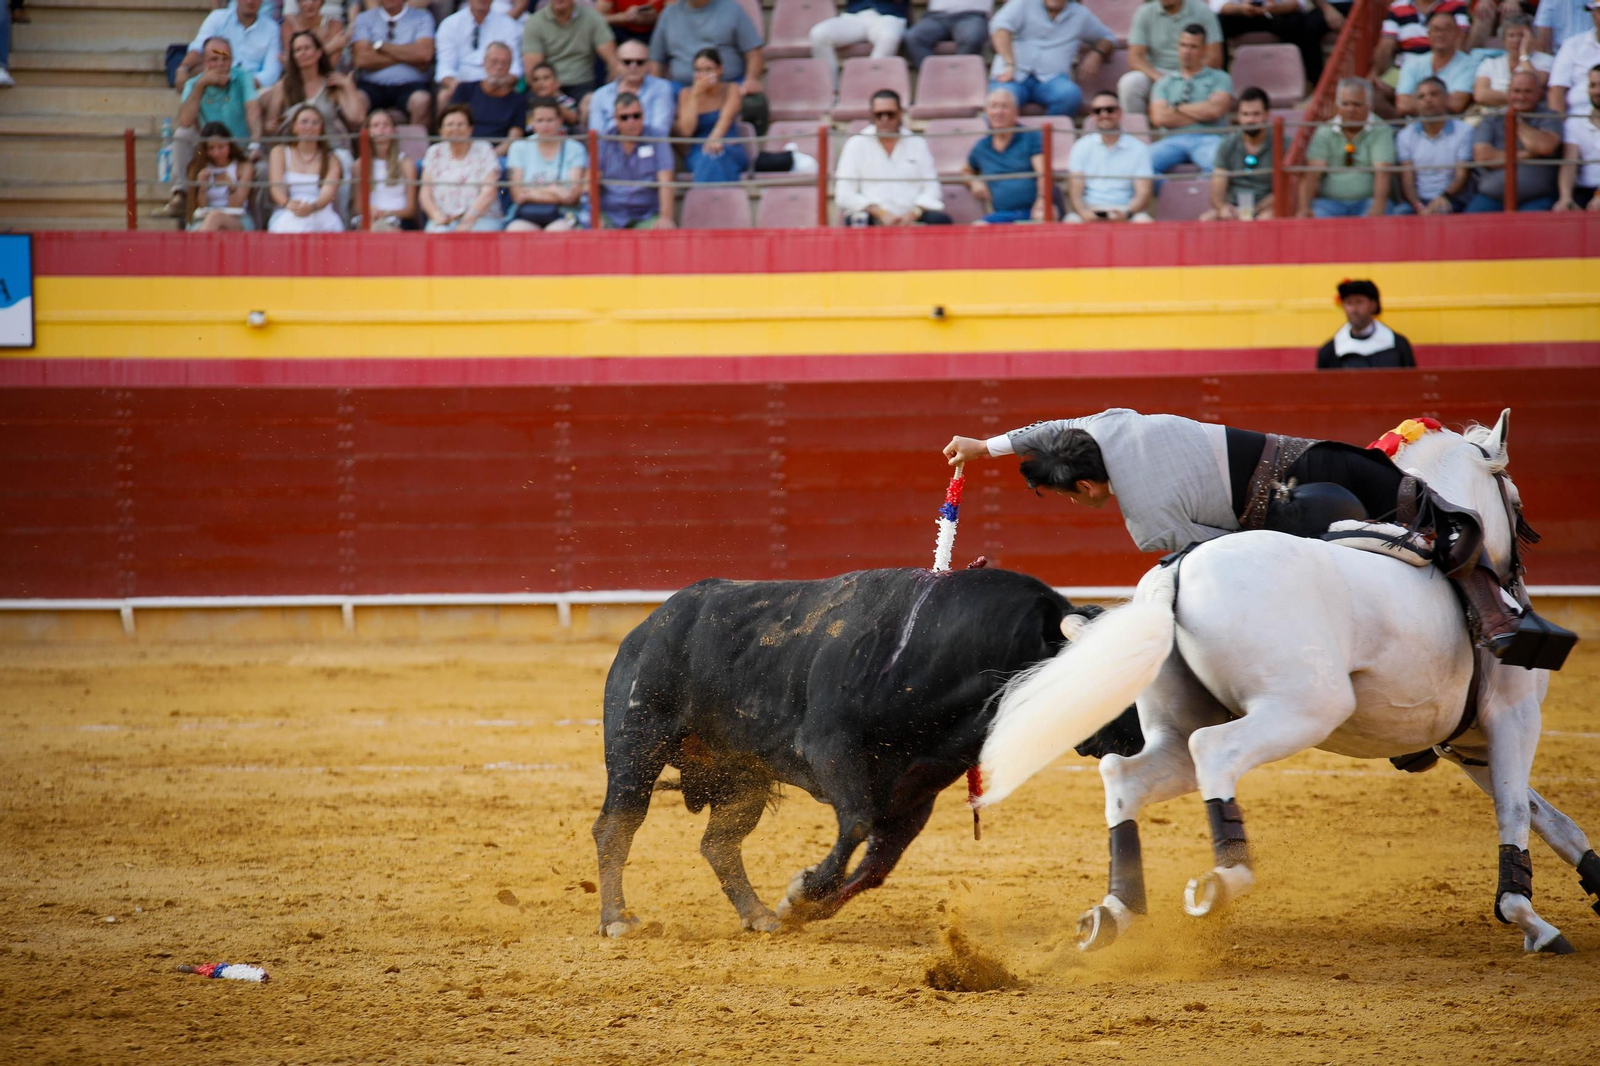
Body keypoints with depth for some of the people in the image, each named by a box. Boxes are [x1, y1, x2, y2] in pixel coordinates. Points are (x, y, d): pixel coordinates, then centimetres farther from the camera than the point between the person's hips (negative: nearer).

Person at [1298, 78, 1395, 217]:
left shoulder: (1381, 133, 4)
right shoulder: (1324, 133, 9)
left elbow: (1382, 173, -10)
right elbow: (1312, 174, -3)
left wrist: (1378, 207, -28)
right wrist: (1304, 208, -20)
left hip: (1367, 201, -1)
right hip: (1330, 201, 1)